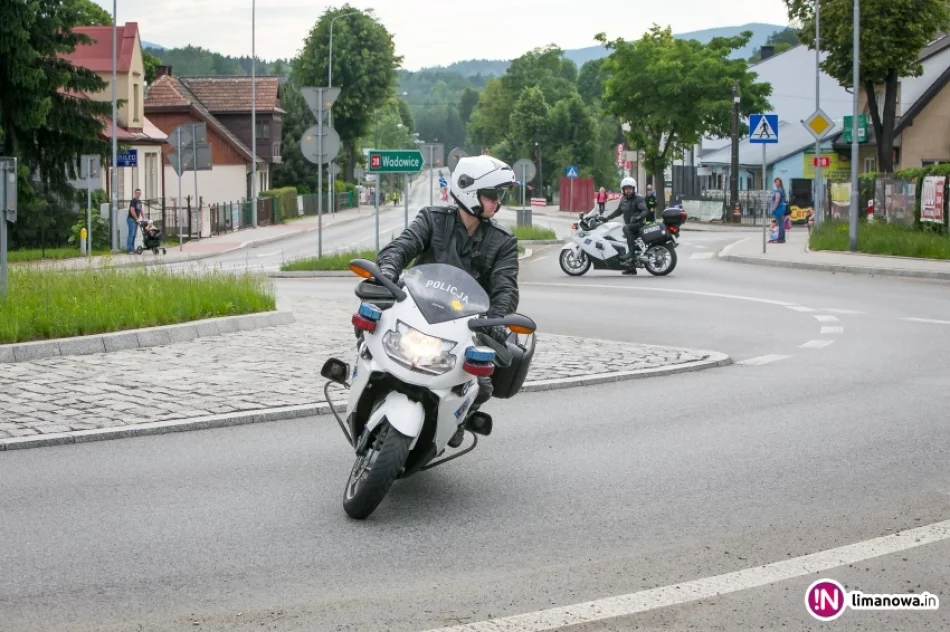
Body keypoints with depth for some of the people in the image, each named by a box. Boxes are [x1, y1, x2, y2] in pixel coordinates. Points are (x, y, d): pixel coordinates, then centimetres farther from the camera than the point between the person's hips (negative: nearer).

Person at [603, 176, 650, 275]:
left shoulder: (638, 199, -9)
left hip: (639, 224, -9)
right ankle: (631, 268, 25)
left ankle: (632, 253, -38)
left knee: (626, 228, -35)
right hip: (629, 225, 9)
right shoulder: (623, 199, 13)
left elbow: (645, 211, -20)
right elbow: (619, 211, 25)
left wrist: (639, 217, -40)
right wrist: (607, 218, 19)